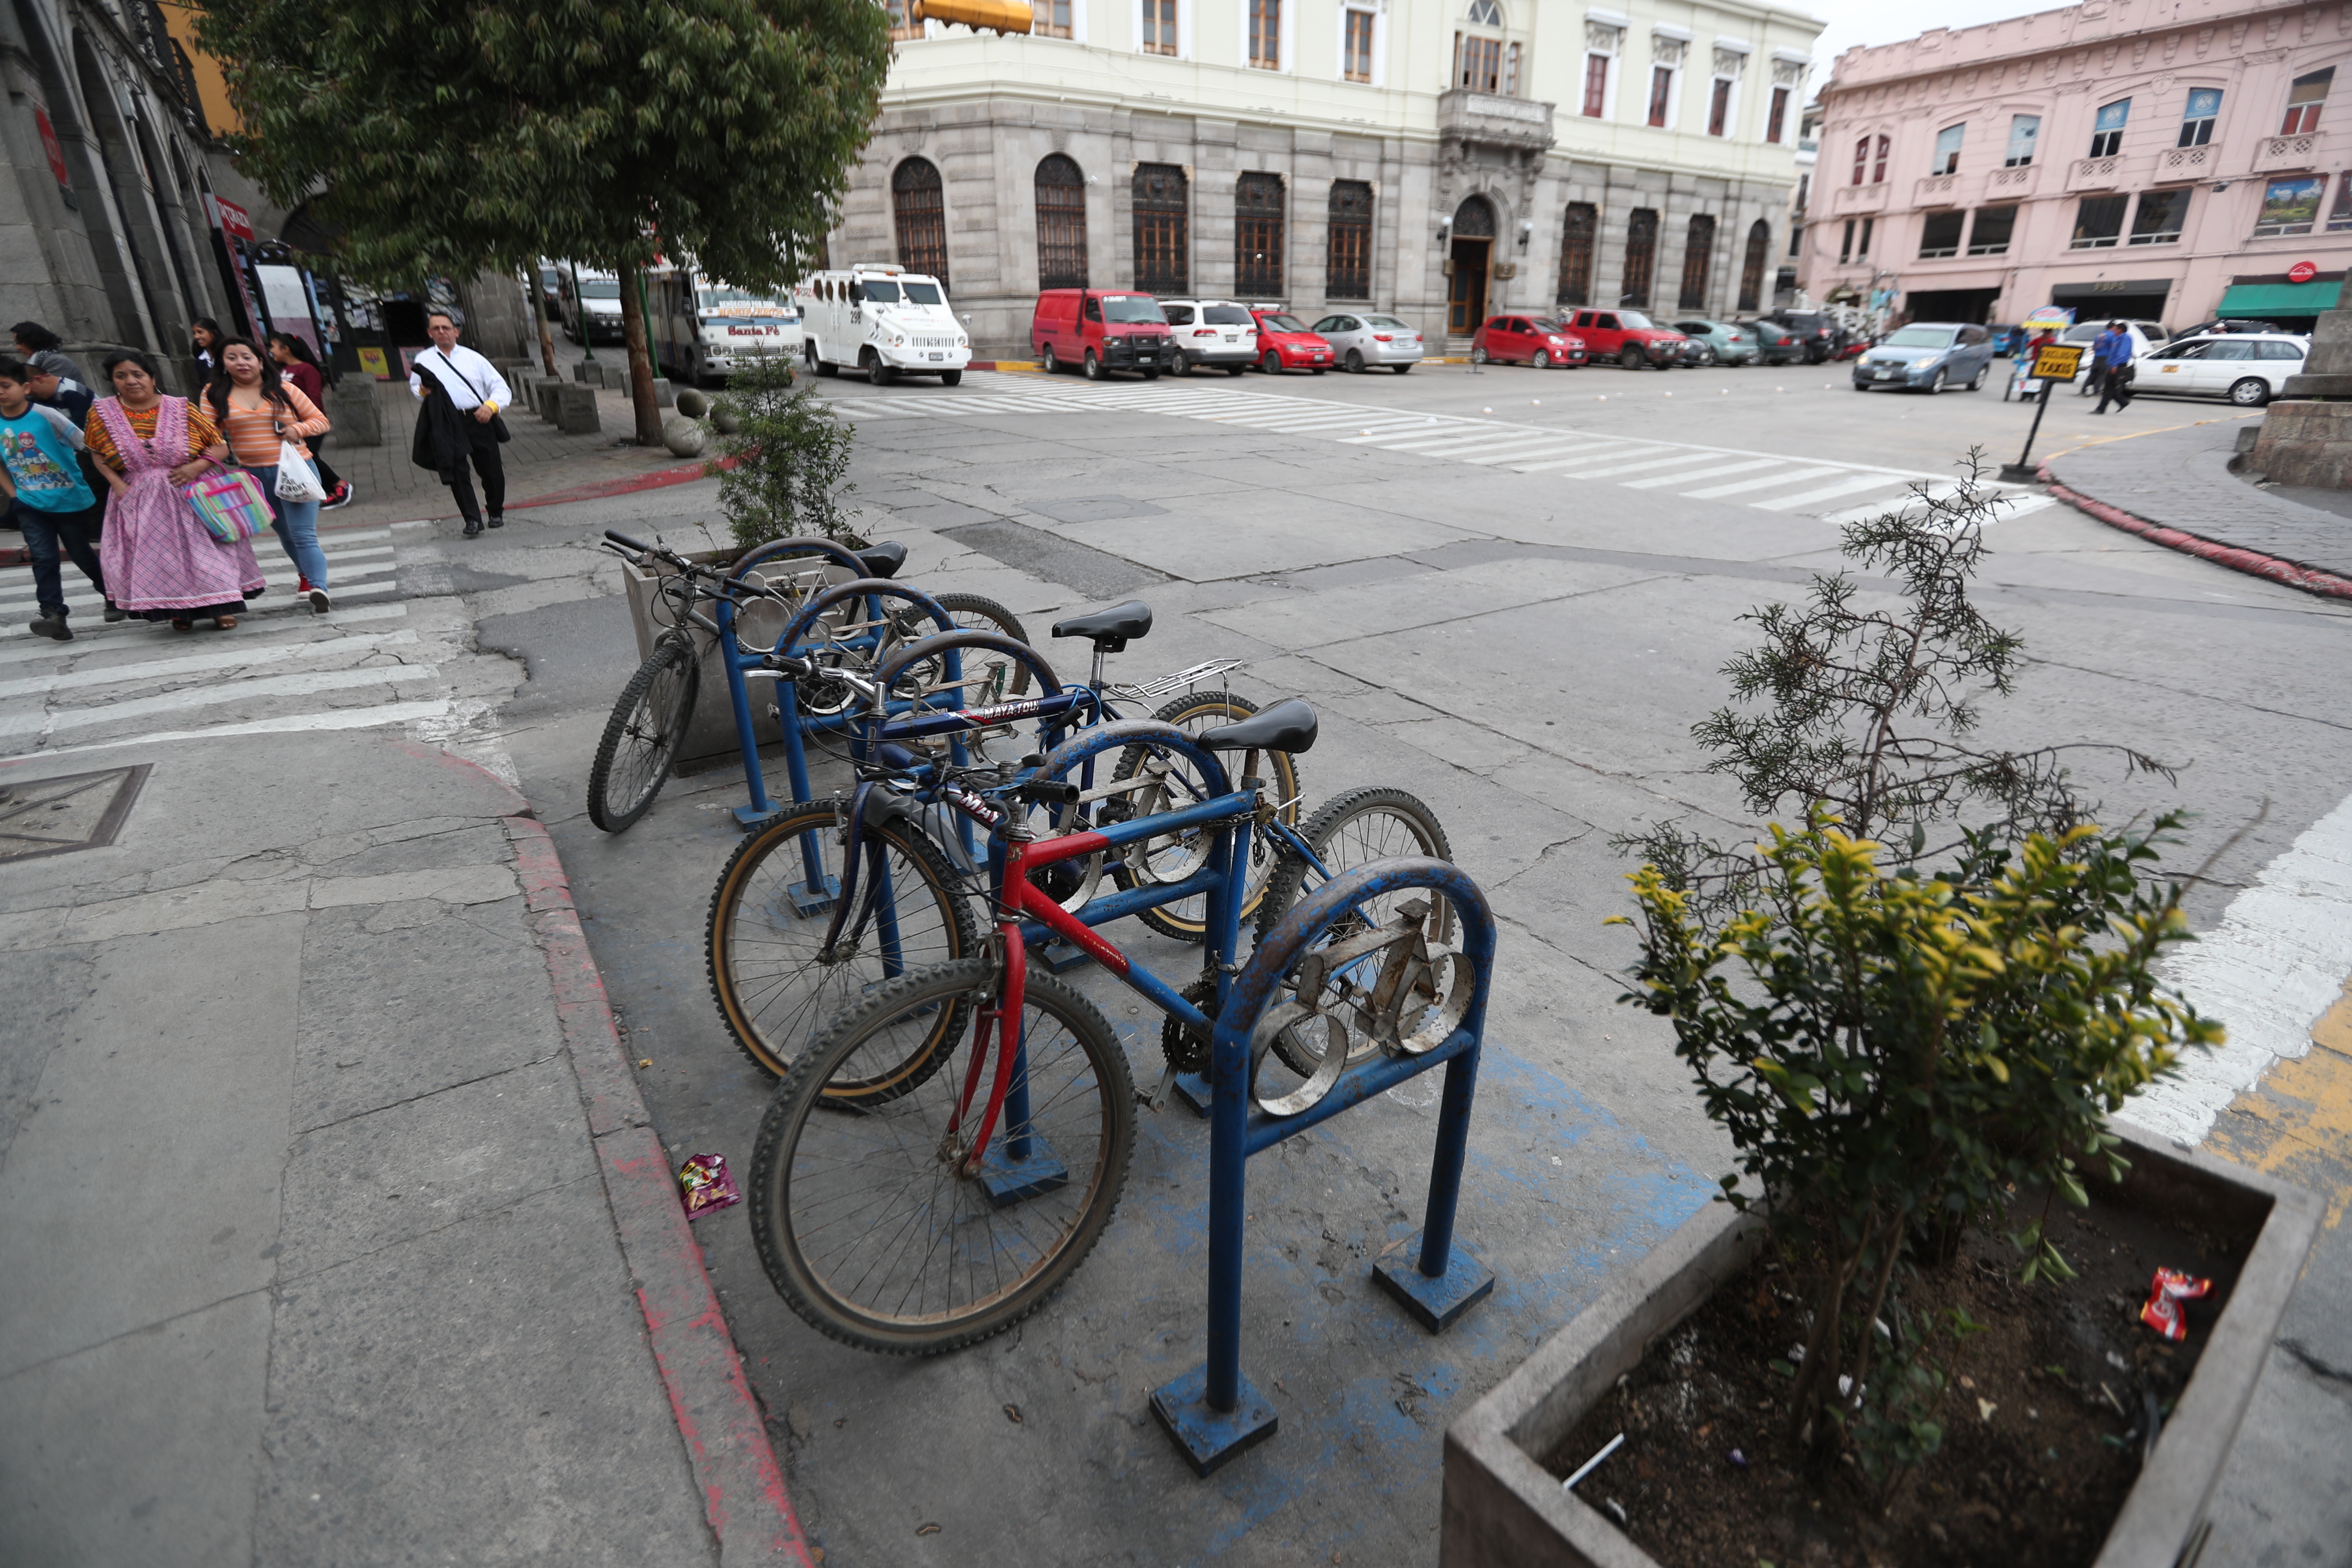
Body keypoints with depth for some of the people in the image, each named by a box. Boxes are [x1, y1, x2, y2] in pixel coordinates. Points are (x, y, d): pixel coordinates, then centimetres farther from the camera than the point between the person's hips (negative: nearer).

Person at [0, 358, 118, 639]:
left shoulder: (45, 416, -12)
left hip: (71, 500, -3)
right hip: (30, 506, 3)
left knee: (84, 555, 10)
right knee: (43, 558, -6)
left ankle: (113, 598, 31)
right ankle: (54, 614, -11)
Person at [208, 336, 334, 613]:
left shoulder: (284, 390, 2)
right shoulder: (216, 395, 4)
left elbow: (321, 420, 5)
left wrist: (298, 429, -12)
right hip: (253, 476, 3)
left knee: (304, 535, -14)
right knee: (285, 534, 17)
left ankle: (319, 589, -24)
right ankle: (307, 574, 35)